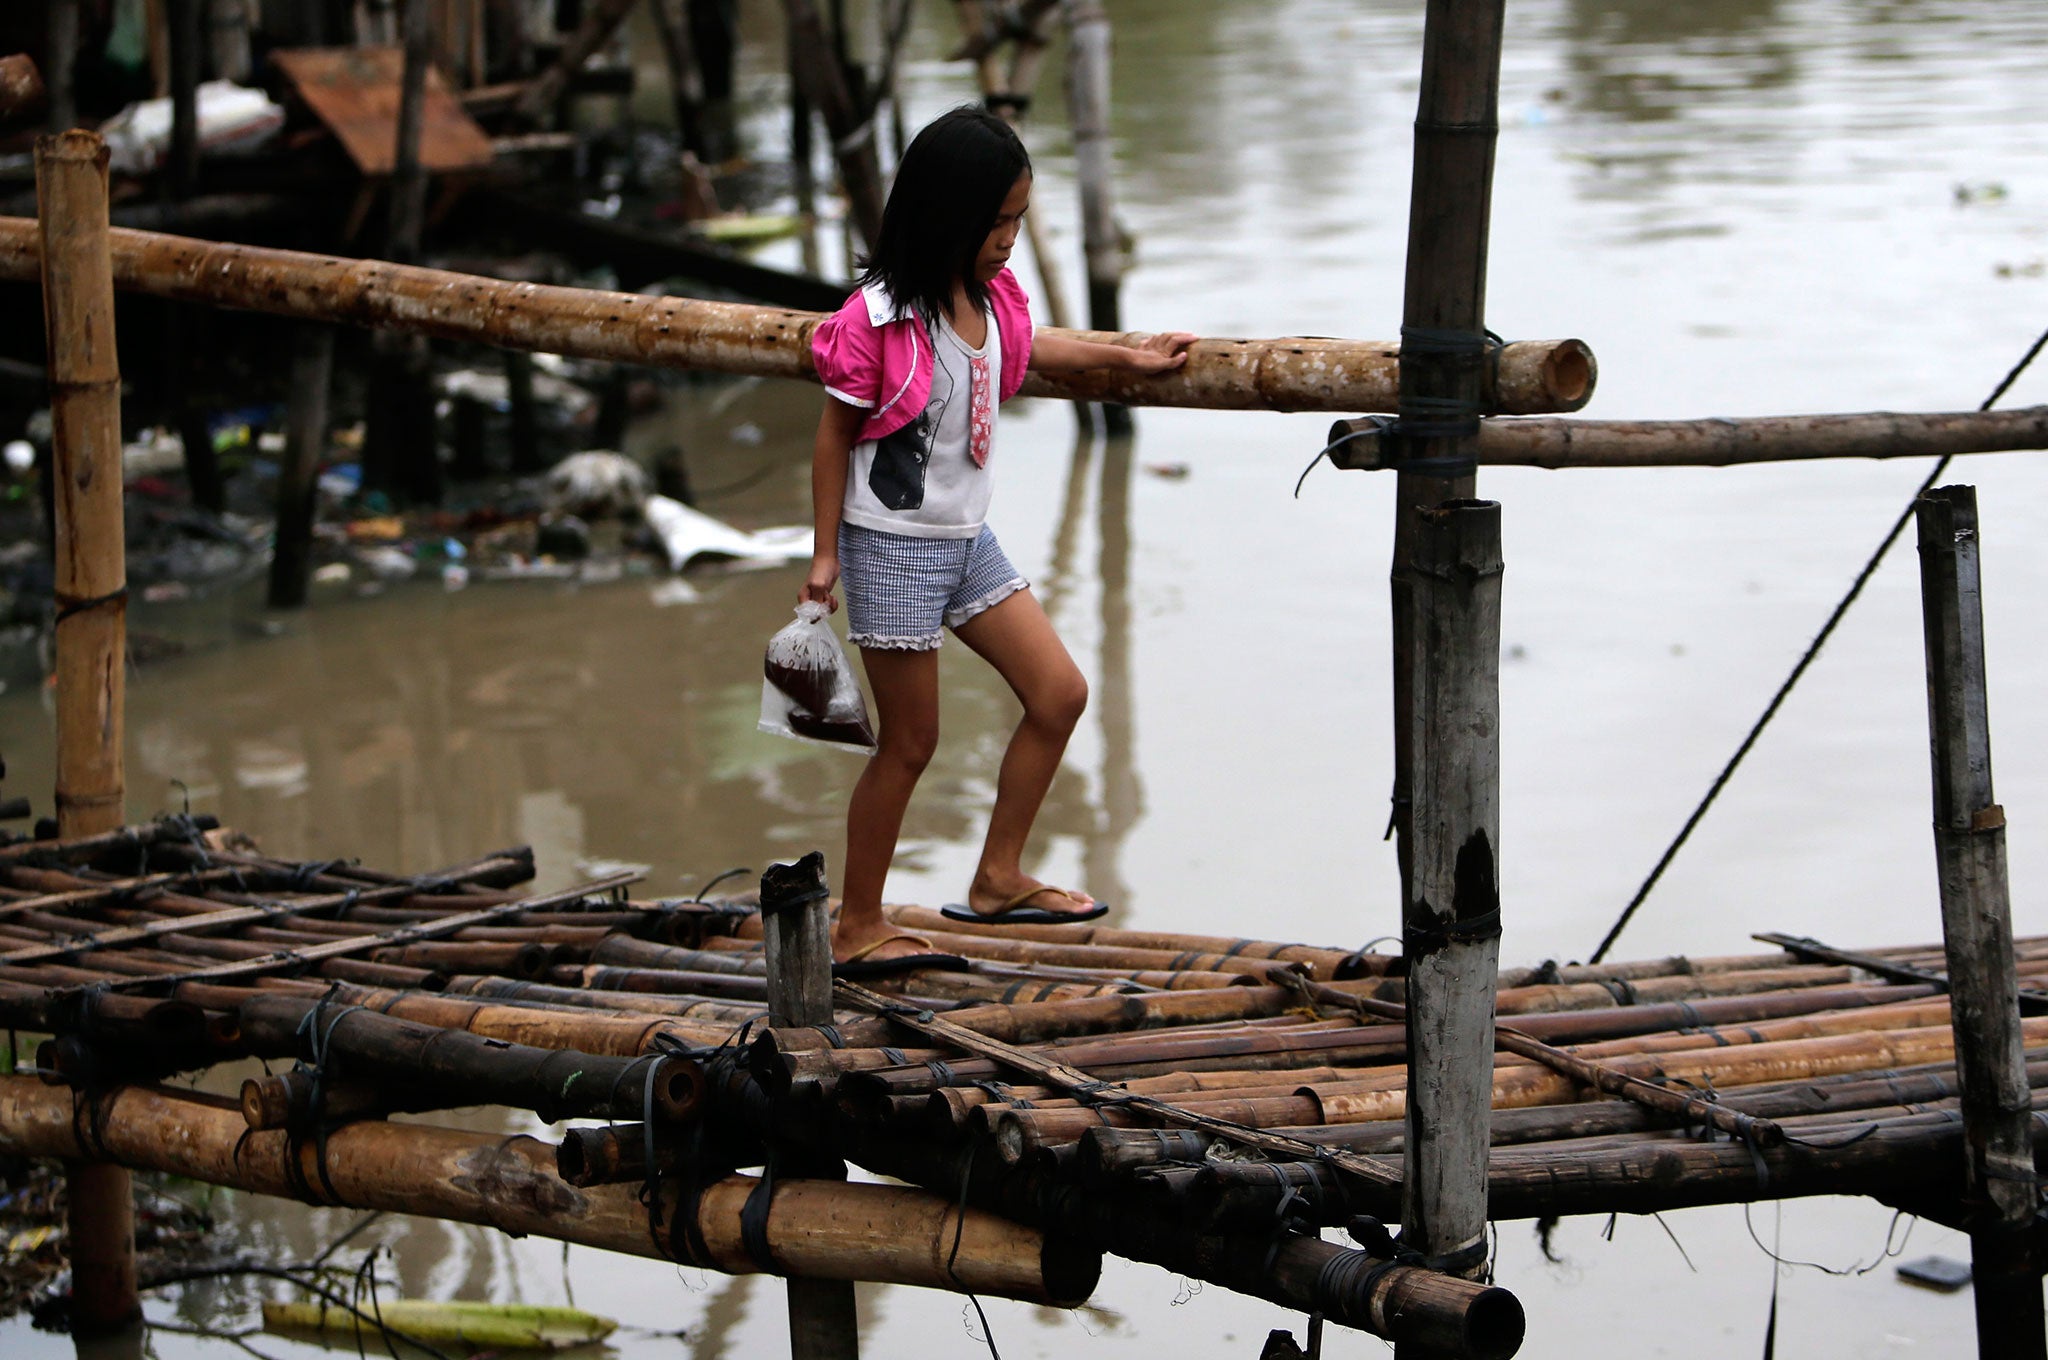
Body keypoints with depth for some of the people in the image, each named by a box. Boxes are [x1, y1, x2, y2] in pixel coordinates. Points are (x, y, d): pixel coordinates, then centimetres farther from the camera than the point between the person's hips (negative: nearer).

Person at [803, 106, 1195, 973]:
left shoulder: (992, 295, 2)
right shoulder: (880, 319, -20)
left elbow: (1024, 351, 26)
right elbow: (834, 435, -13)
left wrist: (1127, 358, 27)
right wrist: (824, 556, -12)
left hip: (966, 538, 8)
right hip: (892, 545, -8)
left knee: (1058, 694, 6)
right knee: (909, 741, -1)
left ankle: (998, 880, 17)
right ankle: (856, 926, 10)